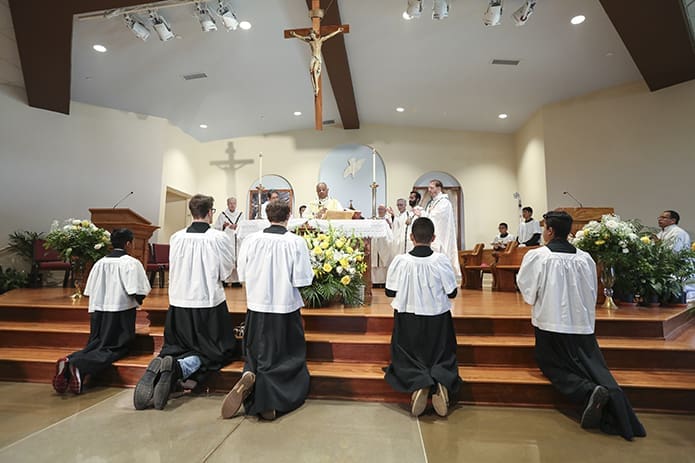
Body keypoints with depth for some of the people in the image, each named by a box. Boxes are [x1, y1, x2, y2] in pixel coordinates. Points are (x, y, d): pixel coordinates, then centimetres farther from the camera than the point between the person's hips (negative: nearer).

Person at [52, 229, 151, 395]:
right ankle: (81, 365, -23)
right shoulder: (132, 263, -11)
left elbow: (90, 292, 11)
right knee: (114, 349, 0)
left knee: (95, 345, 17)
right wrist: (138, 302, 6)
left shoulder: (100, 263, 7)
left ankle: (69, 361, -9)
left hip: (99, 311, 6)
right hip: (121, 313, -6)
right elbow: (138, 292, -17)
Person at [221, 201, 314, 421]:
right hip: (285, 308, -2)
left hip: (257, 307, 3)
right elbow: (303, 279, -13)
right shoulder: (296, 242, -13)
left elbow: (242, 274, 4)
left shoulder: (251, 240, -5)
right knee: (288, 358, 13)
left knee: (257, 354, 20)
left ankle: (250, 376, -11)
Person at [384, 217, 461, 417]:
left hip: (408, 321, 0)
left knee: (407, 359, 16)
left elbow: (390, 291, -6)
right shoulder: (442, 260, -13)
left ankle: (418, 382, -14)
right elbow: (452, 292, -4)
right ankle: (441, 380, -11)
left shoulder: (400, 261, -15)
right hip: (438, 320, 1)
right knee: (442, 357, 20)